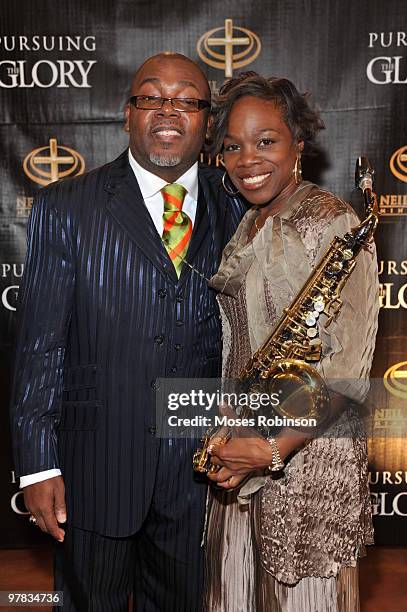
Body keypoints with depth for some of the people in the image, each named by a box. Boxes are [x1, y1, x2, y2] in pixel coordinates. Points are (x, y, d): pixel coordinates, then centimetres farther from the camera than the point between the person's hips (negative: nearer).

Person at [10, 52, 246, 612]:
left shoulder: (234, 213, 2)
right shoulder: (65, 208, -6)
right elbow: (39, 344, -8)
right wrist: (38, 464, -10)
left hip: (198, 466, 3)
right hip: (96, 465, -2)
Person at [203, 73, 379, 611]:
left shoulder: (333, 224, -15)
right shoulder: (248, 228, 9)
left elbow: (349, 367, -20)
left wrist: (275, 449, -22)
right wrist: (224, 438, 9)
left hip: (308, 449, -7)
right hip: (242, 451, 7)